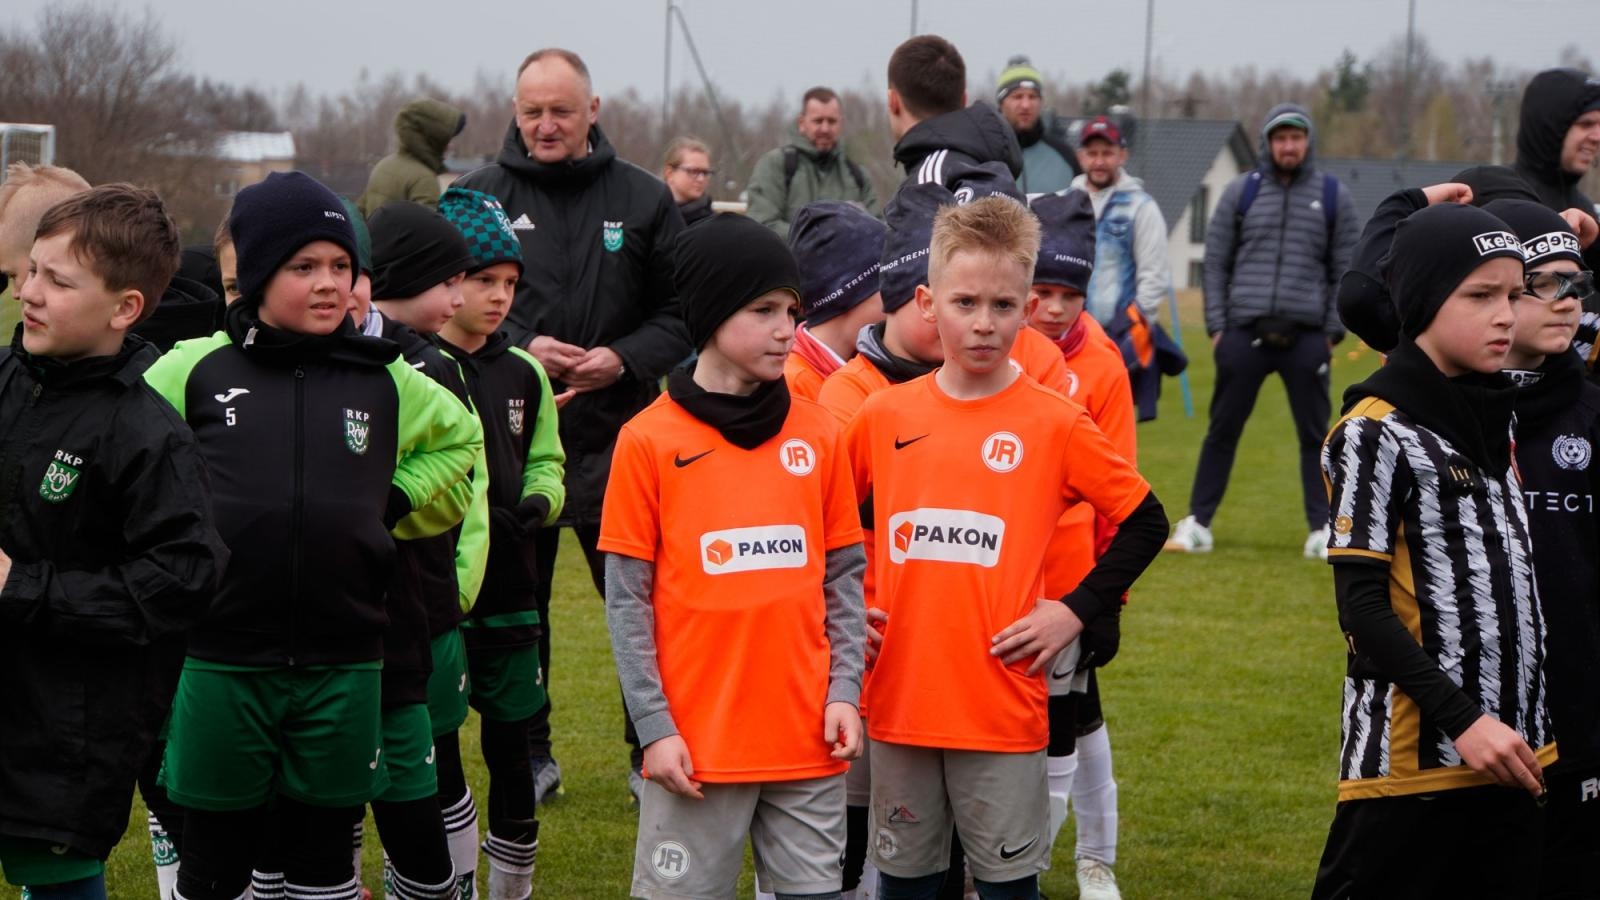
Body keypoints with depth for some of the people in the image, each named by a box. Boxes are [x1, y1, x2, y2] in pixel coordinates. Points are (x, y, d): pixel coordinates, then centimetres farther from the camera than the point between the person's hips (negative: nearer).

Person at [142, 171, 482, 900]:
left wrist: (394, 500, 7)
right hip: (221, 666, -2)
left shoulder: (386, 381, 4)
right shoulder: (195, 371, -2)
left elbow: (460, 440, 21)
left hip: (343, 668, 2)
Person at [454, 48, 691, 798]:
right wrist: (519, 348, -16)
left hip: (616, 437, 0)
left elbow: (682, 311, 6)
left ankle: (654, 754, 15)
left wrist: (625, 358, -11)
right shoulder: (479, 197, 2)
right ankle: (527, 756, 22)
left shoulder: (643, 200, 4)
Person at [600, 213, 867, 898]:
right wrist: (653, 726, -7)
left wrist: (844, 691, 0)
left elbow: (844, 577, 10)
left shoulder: (817, 433, 6)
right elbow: (627, 598, -2)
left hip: (808, 738, 3)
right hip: (697, 740, -3)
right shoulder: (649, 441, -3)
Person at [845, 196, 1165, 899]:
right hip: (900, 702, 3)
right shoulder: (883, 415, 3)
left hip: (1002, 708, -3)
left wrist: (1074, 610, -5)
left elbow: (1145, 523, 1)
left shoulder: (1054, 424, -5)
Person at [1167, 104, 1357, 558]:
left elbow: (1346, 268, 9)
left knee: (1315, 434, 1)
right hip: (1244, 332, 0)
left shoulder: (1332, 195, 8)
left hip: (1306, 336, 0)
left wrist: (1333, 331, 1)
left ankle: (1321, 529, 7)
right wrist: (1216, 325, 2)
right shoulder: (1241, 191, 8)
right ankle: (1197, 523, 10)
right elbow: (1216, 261, 10)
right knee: (1222, 431, 4)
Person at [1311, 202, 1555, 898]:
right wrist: (1462, 719, -18)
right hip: (1412, 759, -7)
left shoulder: (1496, 419, 13)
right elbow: (1362, 608, -14)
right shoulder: (1376, 435, -9)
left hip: (1512, 753, 7)